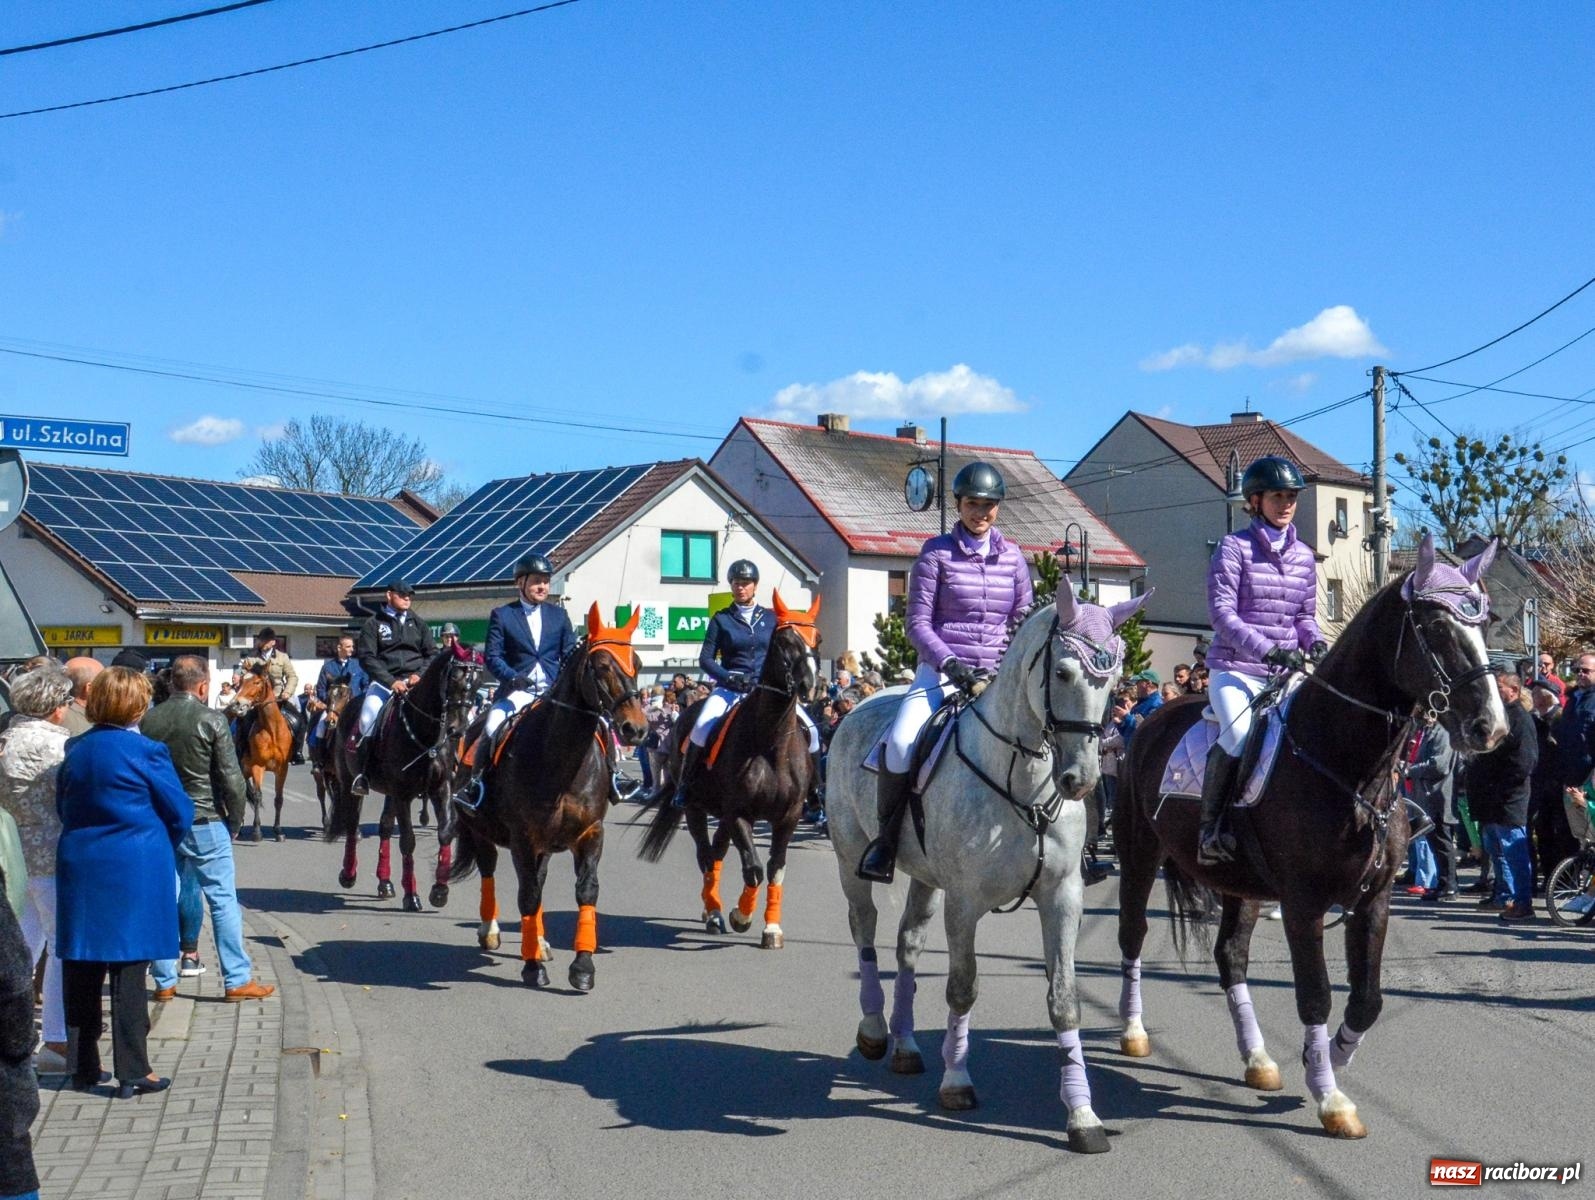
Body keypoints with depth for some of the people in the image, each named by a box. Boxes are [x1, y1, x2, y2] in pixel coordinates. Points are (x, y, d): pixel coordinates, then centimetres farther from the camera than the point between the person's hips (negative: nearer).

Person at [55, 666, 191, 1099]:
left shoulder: (75, 749, 5)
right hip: (134, 873, -5)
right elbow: (180, 813, -5)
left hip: (78, 869, 5)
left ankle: (83, 1067, 20)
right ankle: (133, 1072, 4)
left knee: (81, 972, 12)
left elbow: (63, 807, 13)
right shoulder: (145, 752, -12)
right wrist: (162, 848, 14)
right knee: (128, 970, -1)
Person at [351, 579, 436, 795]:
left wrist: (420, 675, -7)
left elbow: (432, 654, 14)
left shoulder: (418, 623, 17)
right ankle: (361, 772, -15)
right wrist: (391, 681, -16)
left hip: (415, 680, 3)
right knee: (368, 717, -25)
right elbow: (367, 658, -3)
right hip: (384, 680, -2)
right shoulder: (373, 623, 6)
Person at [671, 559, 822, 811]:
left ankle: (814, 794, 2)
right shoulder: (721, 619, 6)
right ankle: (683, 787, -13)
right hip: (730, 687, -2)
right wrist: (730, 677, -15)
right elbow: (706, 658, 1)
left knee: (810, 730, -13)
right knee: (702, 728, -29)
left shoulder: (771, 618, 11)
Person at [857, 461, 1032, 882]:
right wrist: (949, 663, -17)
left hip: (998, 675, 4)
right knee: (900, 742, -27)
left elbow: (1023, 622, 14)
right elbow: (917, 622, -3)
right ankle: (887, 835, -8)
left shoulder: (1013, 558, 10)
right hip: (942, 670, -3)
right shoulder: (936, 552, 1)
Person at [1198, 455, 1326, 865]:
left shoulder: (1303, 555, 14)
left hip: (1286, 674, 6)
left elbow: (1305, 616, 19)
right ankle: (1210, 828, -18)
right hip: (1234, 669, -5)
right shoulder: (1234, 547, -2)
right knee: (1238, 734, -30)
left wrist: (1315, 642, -5)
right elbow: (1221, 611, -11)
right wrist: (1267, 650, -22)